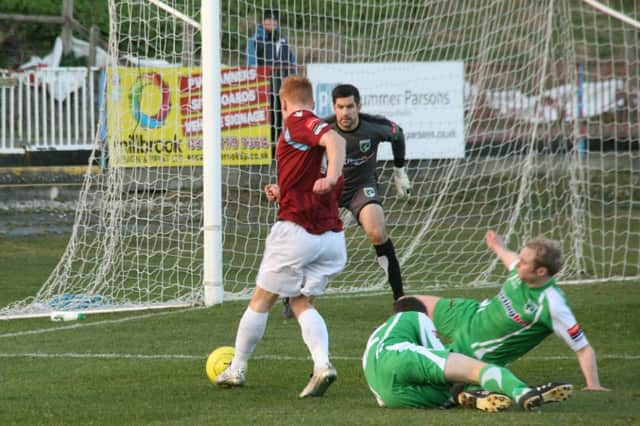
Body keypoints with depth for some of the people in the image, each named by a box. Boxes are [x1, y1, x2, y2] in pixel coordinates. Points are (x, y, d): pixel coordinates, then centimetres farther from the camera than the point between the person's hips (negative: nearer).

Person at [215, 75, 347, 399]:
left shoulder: (297, 122, -5)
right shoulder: (318, 131, 19)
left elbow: (334, 139, -25)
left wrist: (331, 176, -40)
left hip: (295, 230, -7)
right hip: (331, 235, 7)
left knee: (261, 300, 10)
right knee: (300, 302, 14)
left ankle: (236, 369, 22)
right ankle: (322, 364, -11)